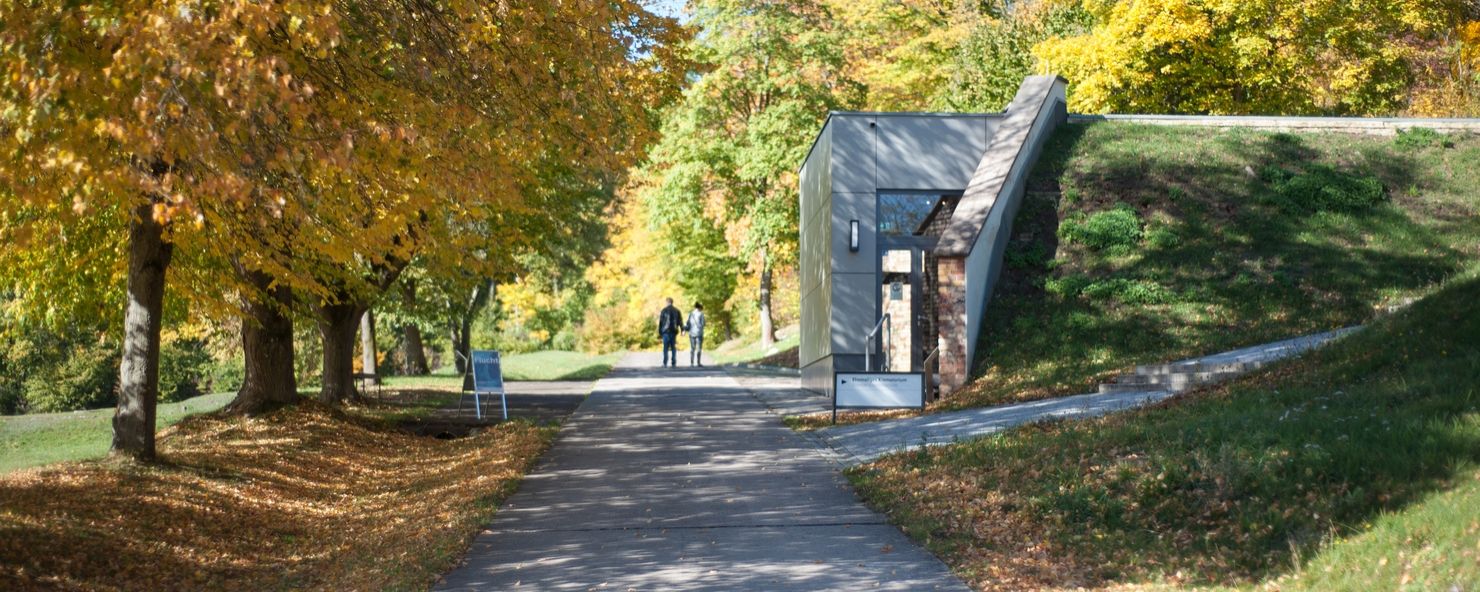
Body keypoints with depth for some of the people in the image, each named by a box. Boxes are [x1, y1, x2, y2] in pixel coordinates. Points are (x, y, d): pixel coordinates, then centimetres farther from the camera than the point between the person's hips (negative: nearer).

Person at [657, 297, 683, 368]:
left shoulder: (663, 311, 0)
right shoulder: (677, 311, 7)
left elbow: (660, 322, 0)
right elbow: (680, 322, 7)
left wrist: (660, 333, 3)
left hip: (666, 332, -2)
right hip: (674, 332, 2)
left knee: (666, 347, -2)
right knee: (673, 347, 7)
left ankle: (665, 363, -11)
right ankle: (674, 363, 1)